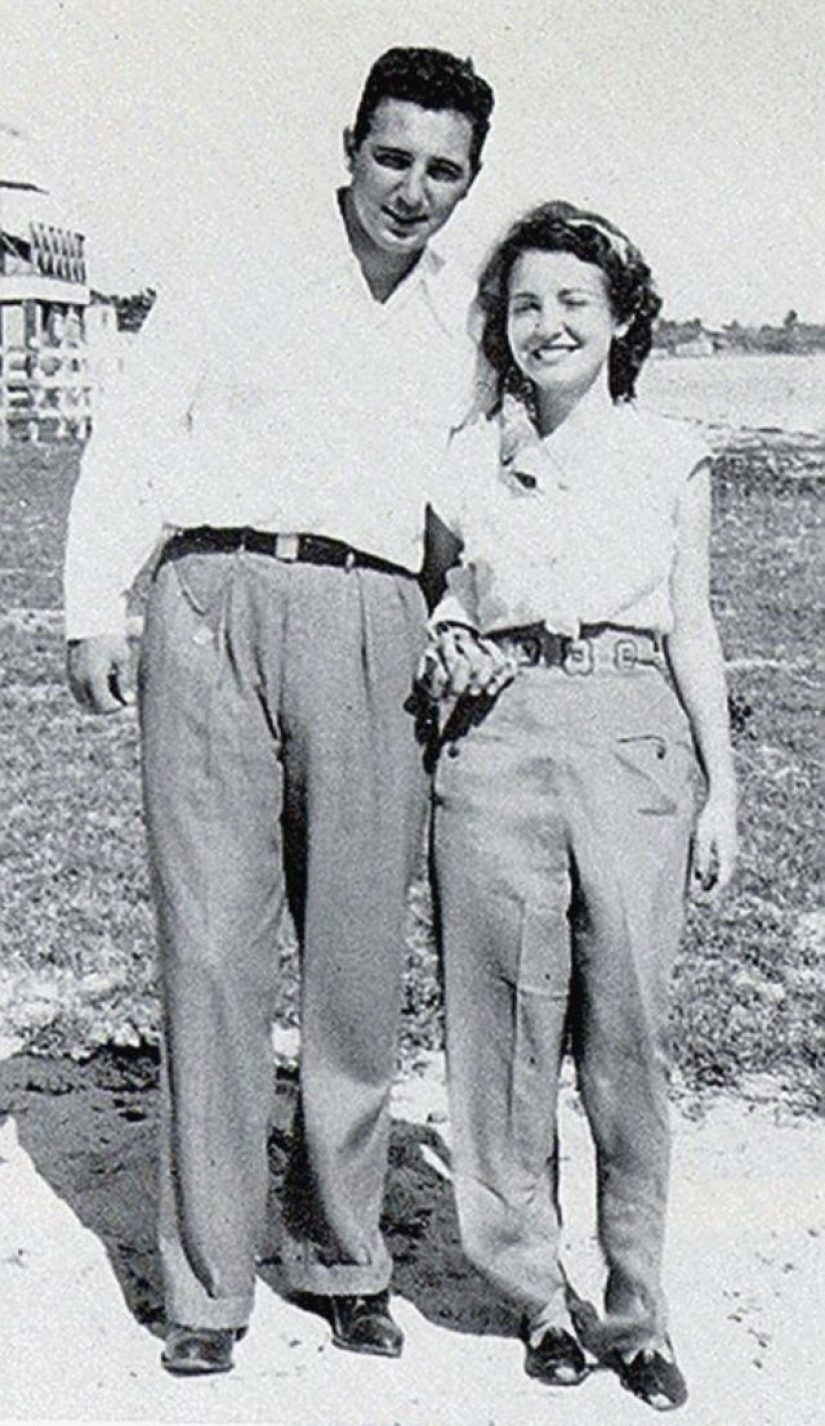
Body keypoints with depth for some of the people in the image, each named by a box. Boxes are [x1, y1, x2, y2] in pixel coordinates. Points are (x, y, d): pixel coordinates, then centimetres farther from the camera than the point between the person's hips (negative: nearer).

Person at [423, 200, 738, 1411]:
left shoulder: (670, 457, 10)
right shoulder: (467, 457, 11)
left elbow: (693, 628, 12)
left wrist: (722, 788, 8)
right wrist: (443, 651, -1)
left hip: (633, 733, 0)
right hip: (497, 736, 1)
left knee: (630, 1026, -1)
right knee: (508, 1017, 2)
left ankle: (634, 1307, 14)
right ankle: (538, 1289, 18)